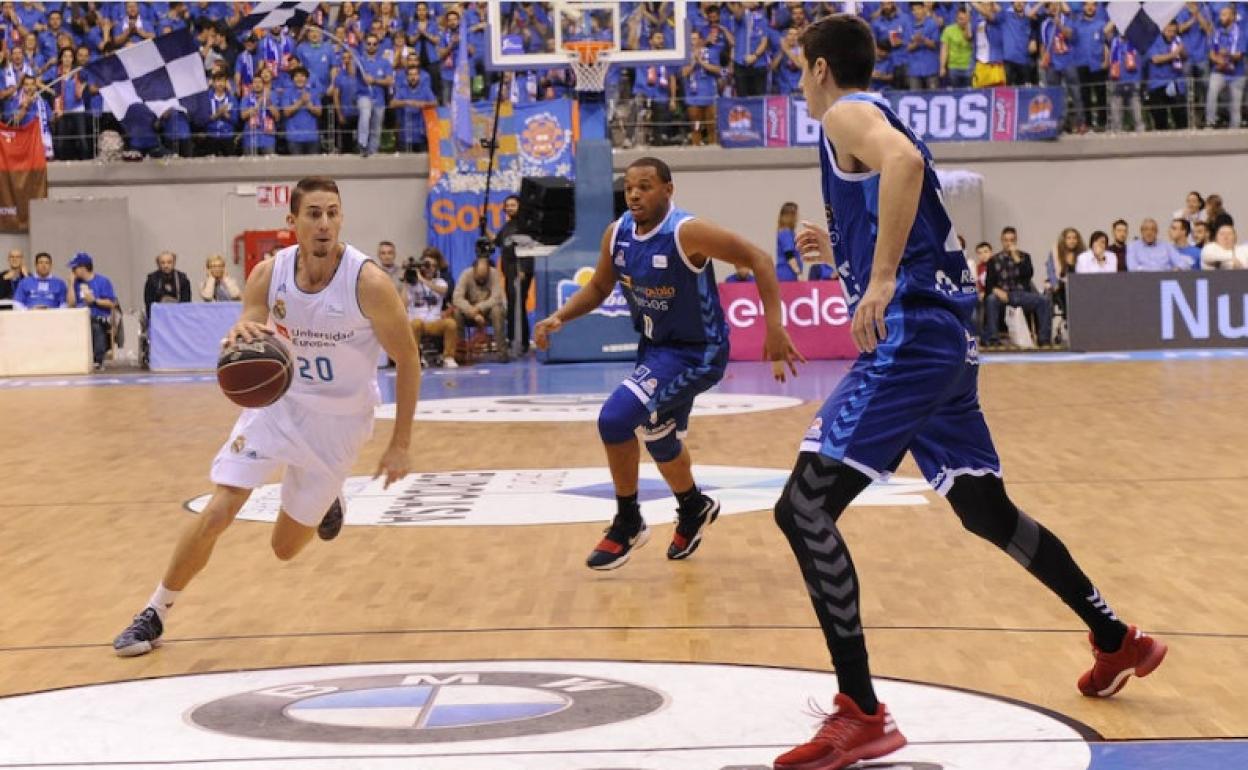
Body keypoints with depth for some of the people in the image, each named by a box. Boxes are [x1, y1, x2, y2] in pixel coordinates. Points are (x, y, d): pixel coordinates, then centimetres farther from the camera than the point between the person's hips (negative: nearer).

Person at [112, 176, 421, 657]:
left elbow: (407, 361, -13)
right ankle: (155, 613, 5)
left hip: (338, 419, -2)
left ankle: (328, 499, 43)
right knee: (217, 512, -13)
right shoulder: (268, 275, -14)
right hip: (278, 402, 2)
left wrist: (400, 445, -11)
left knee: (285, 548, 9)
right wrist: (240, 341, -38)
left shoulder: (368, 282, -23)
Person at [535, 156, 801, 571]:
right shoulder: (617, 234, -6)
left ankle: (628, 524, -3)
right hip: (655, 347, 8)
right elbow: (599, 287, 11)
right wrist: (559, 317, -6)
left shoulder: (687, 233, -26)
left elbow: (759, 259, -25)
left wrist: (774, 328, -33)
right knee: (660, 438, 23)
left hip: (697, 352, -8)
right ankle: (694, 509, 52)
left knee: (615, 418, -21)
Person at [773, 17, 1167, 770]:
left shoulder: (848, 114, -3)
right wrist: (841, 249, 42)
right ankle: (1119, 641, 33)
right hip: (944, 337, 10)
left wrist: (880, 280, -31)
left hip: (911, 336, -10)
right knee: (986, 509, 23)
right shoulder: (880, 119, 24)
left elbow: (906, 162, -28)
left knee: (804, 508, -14)